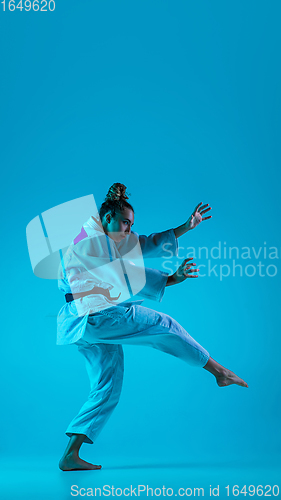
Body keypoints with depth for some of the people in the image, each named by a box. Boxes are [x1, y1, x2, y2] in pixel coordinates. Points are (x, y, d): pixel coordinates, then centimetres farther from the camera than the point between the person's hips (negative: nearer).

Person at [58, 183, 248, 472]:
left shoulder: (110, 240, 21)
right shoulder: (91, 238, -6)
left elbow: (149, 244, 20)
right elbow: (127, 277, -12)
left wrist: (187, 226, 15)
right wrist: (170, 279, -10)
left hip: (84, 326, 10)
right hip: (95, 316, -10)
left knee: (107, 389, 11)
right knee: (163, 326, -1)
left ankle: (70, 456, 11)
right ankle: (218, 371, 14)